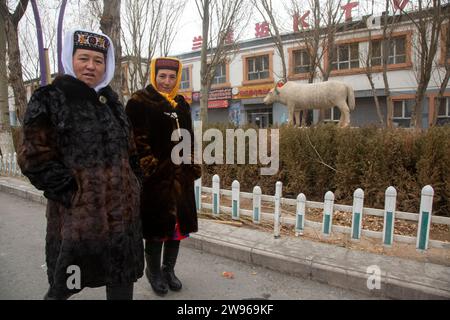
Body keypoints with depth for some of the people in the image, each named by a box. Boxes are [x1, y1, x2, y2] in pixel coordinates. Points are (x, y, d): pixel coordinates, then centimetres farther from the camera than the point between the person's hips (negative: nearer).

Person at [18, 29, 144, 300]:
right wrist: (72, 193, -14)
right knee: (65, 285, 9)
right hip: (77, 211, -5)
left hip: (123, 208, 5)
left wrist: (134, 185, 9)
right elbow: (35, 159, -9)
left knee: (123, 278, 14)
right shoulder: (49, 99, -4)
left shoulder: (112, 101, 13)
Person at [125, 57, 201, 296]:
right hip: (155, 175, -6)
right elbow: (136, 138, -11)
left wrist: (193, 167, 12)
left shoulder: (181, 104, 14)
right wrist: (148, 166, -19)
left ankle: (168, 269, 30)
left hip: (180, 175, 6)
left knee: (178, 221, 12)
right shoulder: (139, 101, -4)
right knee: (157, 223, 4)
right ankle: (154, 271, 26)